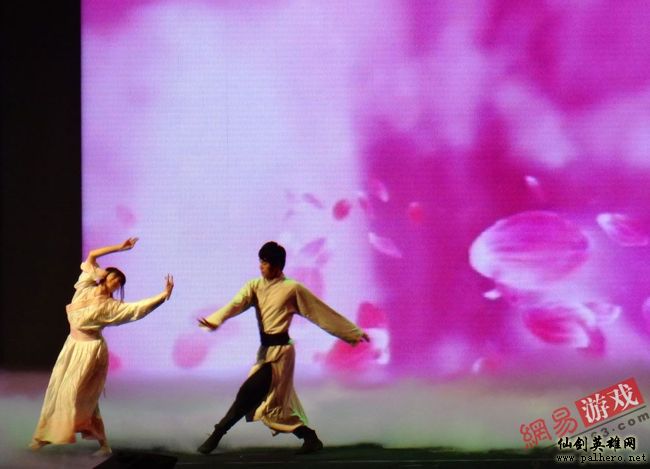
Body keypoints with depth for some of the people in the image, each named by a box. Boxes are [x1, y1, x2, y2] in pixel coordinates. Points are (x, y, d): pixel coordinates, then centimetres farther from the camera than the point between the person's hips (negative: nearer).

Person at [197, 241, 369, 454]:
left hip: (280, 350, -7)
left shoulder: (292, 288, -10)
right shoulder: (254, 286, 4)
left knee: (249, 393, -14)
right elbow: (235, 304, -15)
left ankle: (216, 436, -5)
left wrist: (353, 333, -1)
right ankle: (310, 439, 23)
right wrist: (214, 320, -36)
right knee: (275, 401, 13)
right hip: (265, 350, 7)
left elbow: (323, 313, -4)